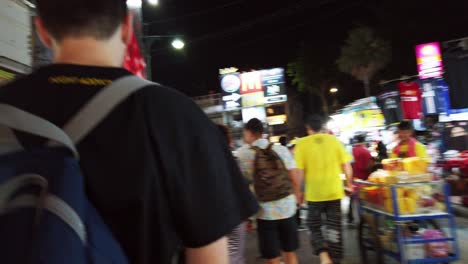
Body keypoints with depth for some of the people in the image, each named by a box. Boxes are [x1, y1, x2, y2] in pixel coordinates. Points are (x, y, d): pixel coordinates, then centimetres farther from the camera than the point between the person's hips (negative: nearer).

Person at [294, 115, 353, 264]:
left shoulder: (302, 143, -7)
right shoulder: (333, 140, 0)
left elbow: (300, 171, -11)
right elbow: (346, 165, 1)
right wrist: (349, 183, 16)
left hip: (314, 194, -2)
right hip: (334, 192, 2)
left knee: (315, 227, 14)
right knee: (334, 228, 13)